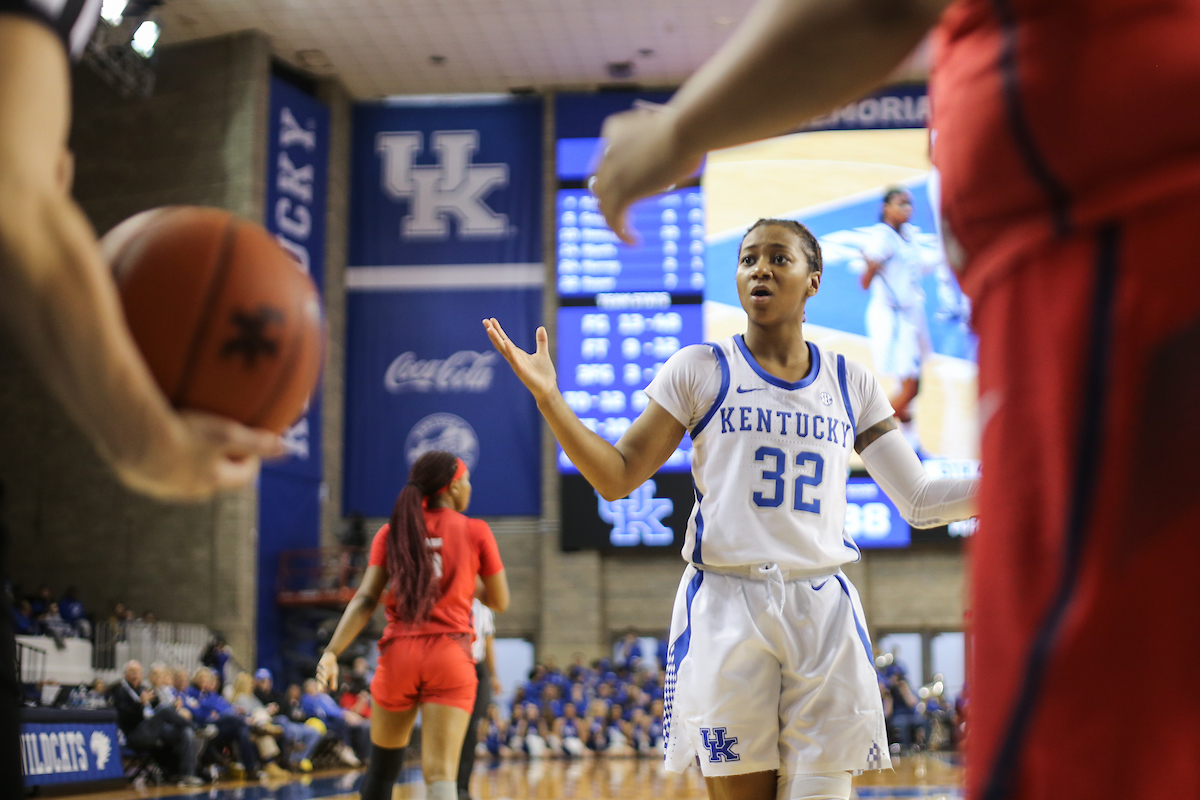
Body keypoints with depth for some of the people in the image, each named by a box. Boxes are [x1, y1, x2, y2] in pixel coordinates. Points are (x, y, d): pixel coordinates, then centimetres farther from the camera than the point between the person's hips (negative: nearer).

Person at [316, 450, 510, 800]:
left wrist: (332, 652, -9)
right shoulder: (475, 532, 2)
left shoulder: (392, 532, 8)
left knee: (382, 767, 19)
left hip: (398, 655, 3)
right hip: (450, 657, -2)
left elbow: (365, 600, -3)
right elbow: (500, 602, 6)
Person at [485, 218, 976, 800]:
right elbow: (617, 478, 2)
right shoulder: (700, 370, 4)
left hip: (823, 615, 2)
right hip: (726, 607, -2)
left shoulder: (851, 384, 10)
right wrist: (547, 397, -10)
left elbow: (921, 501, 11)